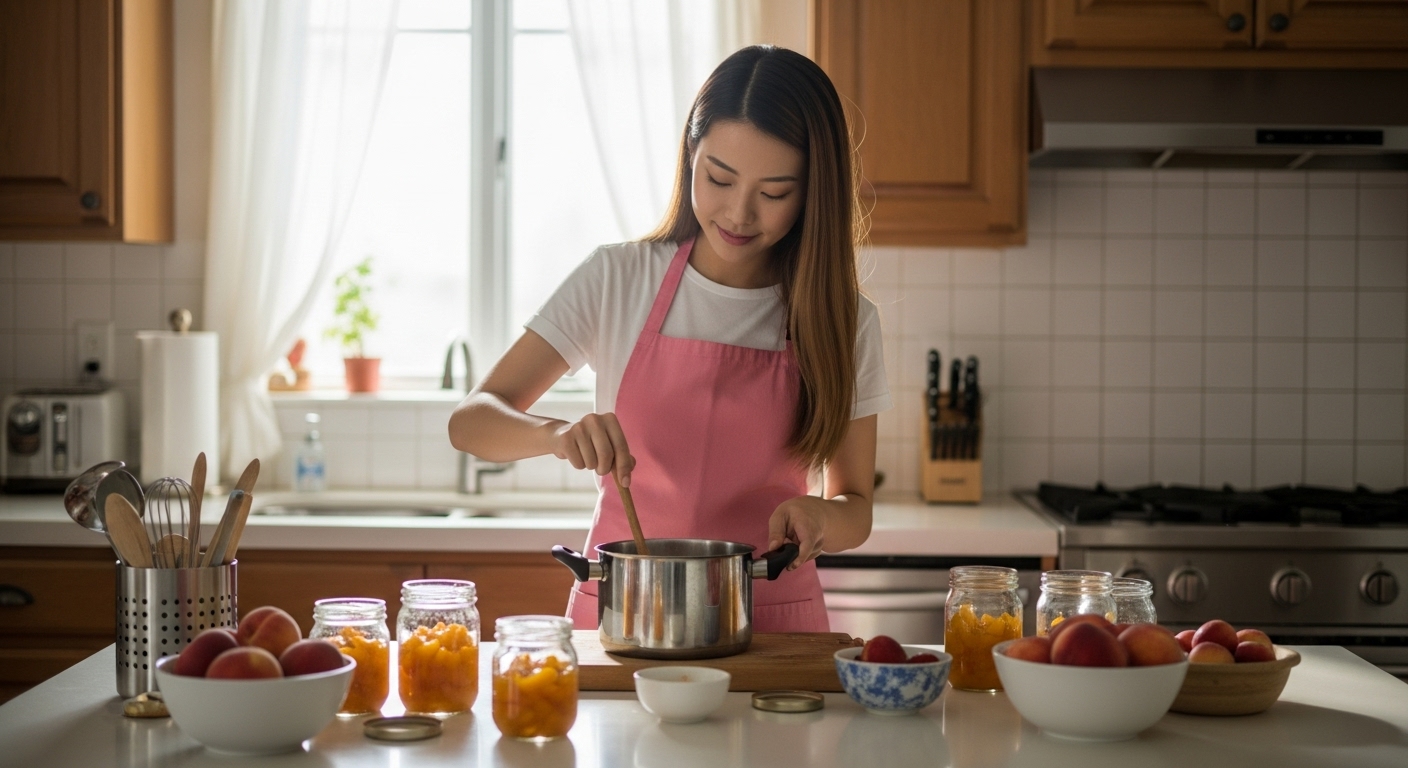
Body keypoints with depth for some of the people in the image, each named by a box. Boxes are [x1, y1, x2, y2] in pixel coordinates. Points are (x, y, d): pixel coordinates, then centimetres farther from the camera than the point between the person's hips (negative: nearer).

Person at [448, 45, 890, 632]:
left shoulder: (844, 321, 3)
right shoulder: (618, 280, 1)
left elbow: (855, 512, 11)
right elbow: (470, 421, 0)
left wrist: (817, 516, -12)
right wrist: (557, 434, -21)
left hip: (771, 629, 1)